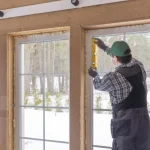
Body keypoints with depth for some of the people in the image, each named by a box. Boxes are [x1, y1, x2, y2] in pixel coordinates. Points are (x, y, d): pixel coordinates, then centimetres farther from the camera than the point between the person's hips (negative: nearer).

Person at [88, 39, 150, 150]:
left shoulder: (112, 78, -14)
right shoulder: (140, 67, 1)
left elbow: (99, 86, 9)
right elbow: (125, 58, 22)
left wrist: (95, 76, 33)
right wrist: (105, 47, 34)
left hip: (124, 123, -5)